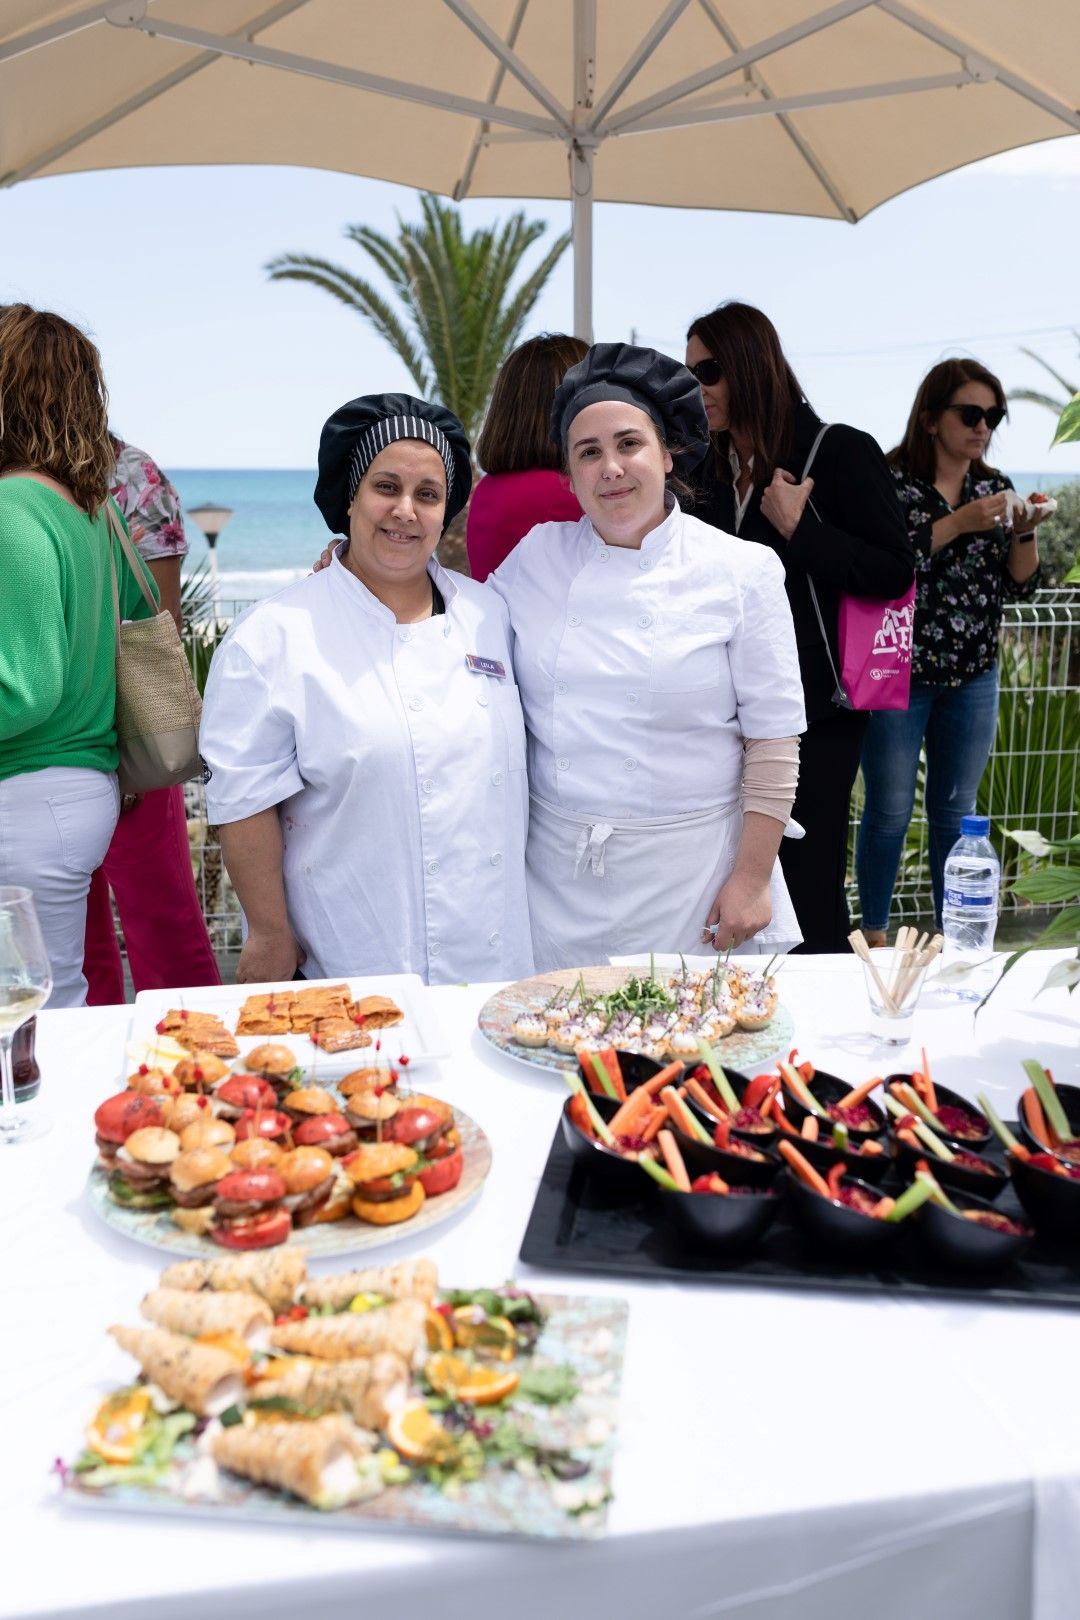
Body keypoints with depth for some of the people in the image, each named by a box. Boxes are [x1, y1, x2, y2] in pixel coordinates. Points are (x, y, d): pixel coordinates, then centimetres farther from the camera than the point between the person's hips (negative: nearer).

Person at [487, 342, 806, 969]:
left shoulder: (742, 572, -6)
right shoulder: (534, 556, 3)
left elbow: (773, 740, -5)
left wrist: (752, 878, -8)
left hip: (693, 874, -2)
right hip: (560, 875, 3)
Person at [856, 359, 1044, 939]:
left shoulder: (993, 487, 8)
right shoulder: (889, 480, -8)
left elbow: (1018, 587, 7)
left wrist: (1024, 532, -10)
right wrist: (959, 523, -22)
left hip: (973, 679, 5)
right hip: (898, 672, -5)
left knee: (956, 814, 12)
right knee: (889, 812, 4)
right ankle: (874, 935, 20)